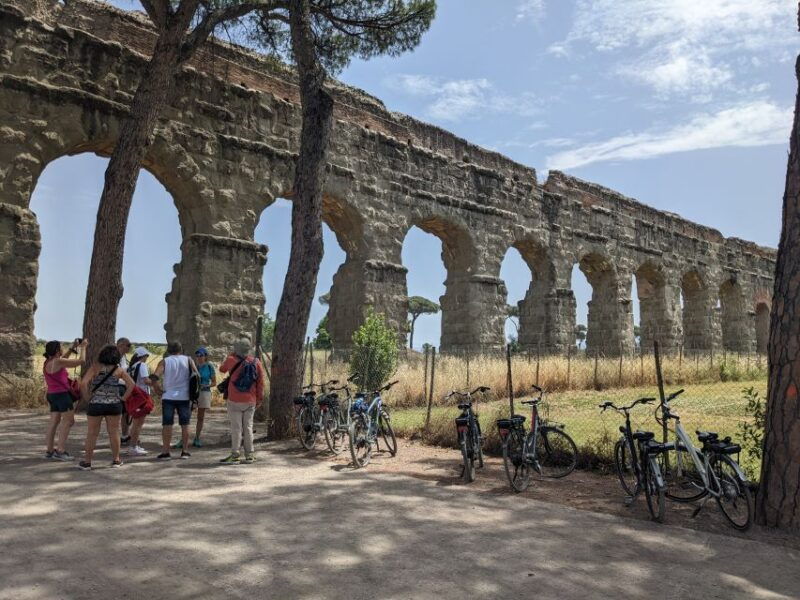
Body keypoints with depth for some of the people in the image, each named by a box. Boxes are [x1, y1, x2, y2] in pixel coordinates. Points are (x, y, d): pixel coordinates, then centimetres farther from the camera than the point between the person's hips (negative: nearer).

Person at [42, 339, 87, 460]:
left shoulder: (48, 362, 8)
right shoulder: (58, 362, -18)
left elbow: (63, 359, 29)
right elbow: (81, 360, -17)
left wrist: (72, 348, 23)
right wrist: (83, 347, -3)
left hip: (52, 394, 9)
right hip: (62, 394, -9)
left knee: (54, 421, 13)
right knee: (68, 421, -3)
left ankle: (49, 450, 18)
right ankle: (60, 451, -5)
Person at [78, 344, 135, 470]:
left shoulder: (95, 367, -5)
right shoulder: (119, 369, 1)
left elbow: (83, 383, -15)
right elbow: (131, 384, 0)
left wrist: (87, 398, -4)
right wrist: (123, 398, 5)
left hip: (95, 404, -1)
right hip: (114, 404, 1)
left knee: (92, 433, 8)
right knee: (114, 433, 10)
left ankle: (87, 461, 14)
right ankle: (116, 460, 18)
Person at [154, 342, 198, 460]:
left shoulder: (165, 361, 1)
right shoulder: (188, 360, 3)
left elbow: (156, 377, -13)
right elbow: (196, 375, -7)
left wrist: (161, 389, -1)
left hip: (168, 397, -1)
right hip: (184, 397, 1)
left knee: (167, 425, 5)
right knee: (185, 425, 9)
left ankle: (165, 452, 5)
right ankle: (184, 451, 12)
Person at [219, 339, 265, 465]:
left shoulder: (232, 360, -10)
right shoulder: (256, 362, -1)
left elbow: (222, 369, 12)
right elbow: (261, 382, 2)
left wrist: (232, 354, 15)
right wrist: (259, 398, 12)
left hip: (235, 401, -3)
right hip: (250, 401, 3)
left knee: (236, 428, 1)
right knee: (248, 427, 10)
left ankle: (235, 455, 4)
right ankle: (249, 455, 14)